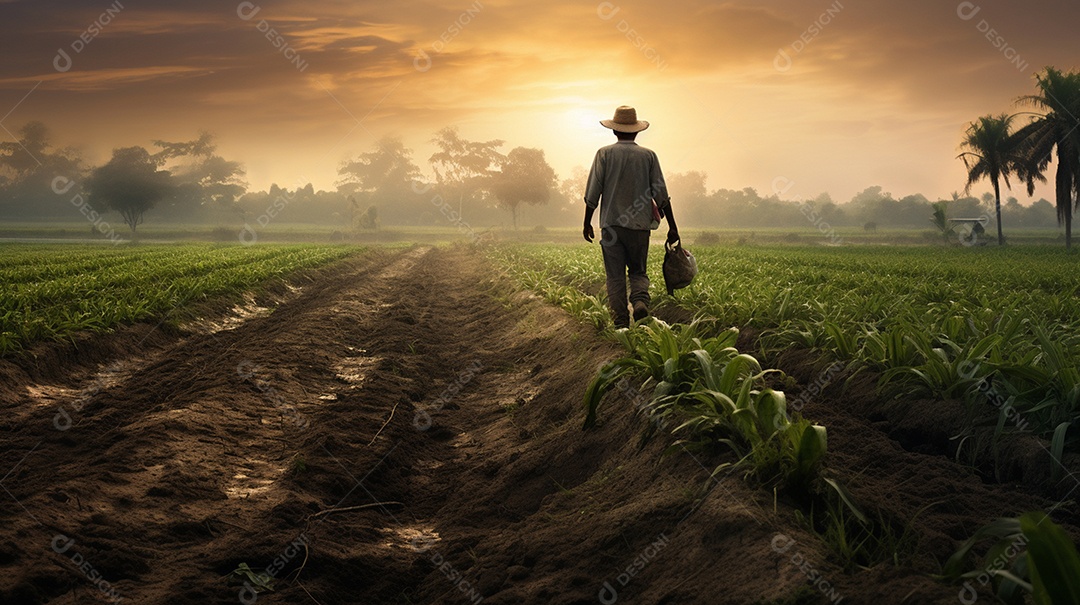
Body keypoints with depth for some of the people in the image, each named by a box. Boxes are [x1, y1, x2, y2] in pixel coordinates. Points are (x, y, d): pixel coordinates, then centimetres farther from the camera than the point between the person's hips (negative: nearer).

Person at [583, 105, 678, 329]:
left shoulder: (605, 154, 0)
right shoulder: (648, 155, 4)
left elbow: (593, 193, -2)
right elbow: (661, 195, 2)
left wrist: (587, 223, 9)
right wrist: (672, 226, 8)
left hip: (611, 224, -1)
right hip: (640, 226, 1)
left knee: (615, 276, 4)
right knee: (638, 271, 15)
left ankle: (621, 322, -2)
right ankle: (640, 300, -14)